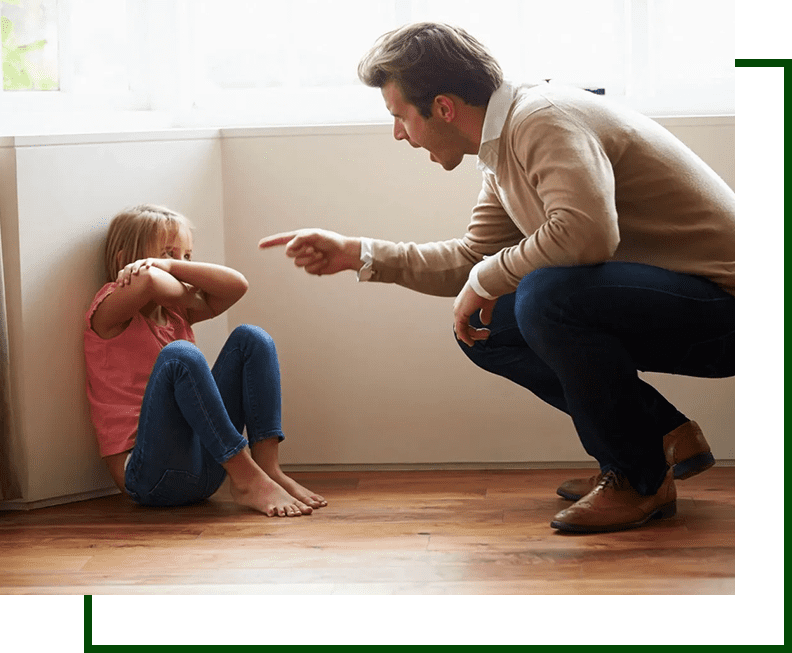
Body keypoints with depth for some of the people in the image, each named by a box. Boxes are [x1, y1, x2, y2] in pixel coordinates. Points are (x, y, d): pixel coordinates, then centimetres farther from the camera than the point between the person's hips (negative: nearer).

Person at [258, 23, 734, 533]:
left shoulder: (544, 118, -21)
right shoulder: (505, 150, 10)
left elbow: (586, 232, -36)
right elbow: (471, 259, 20)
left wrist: (486, 280, -19)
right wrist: (357, 254, 16)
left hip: (719, 302, -10)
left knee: (547, 295, -32)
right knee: (482, 329, 9)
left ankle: (641, 479, -10)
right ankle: (666, 438, 11)